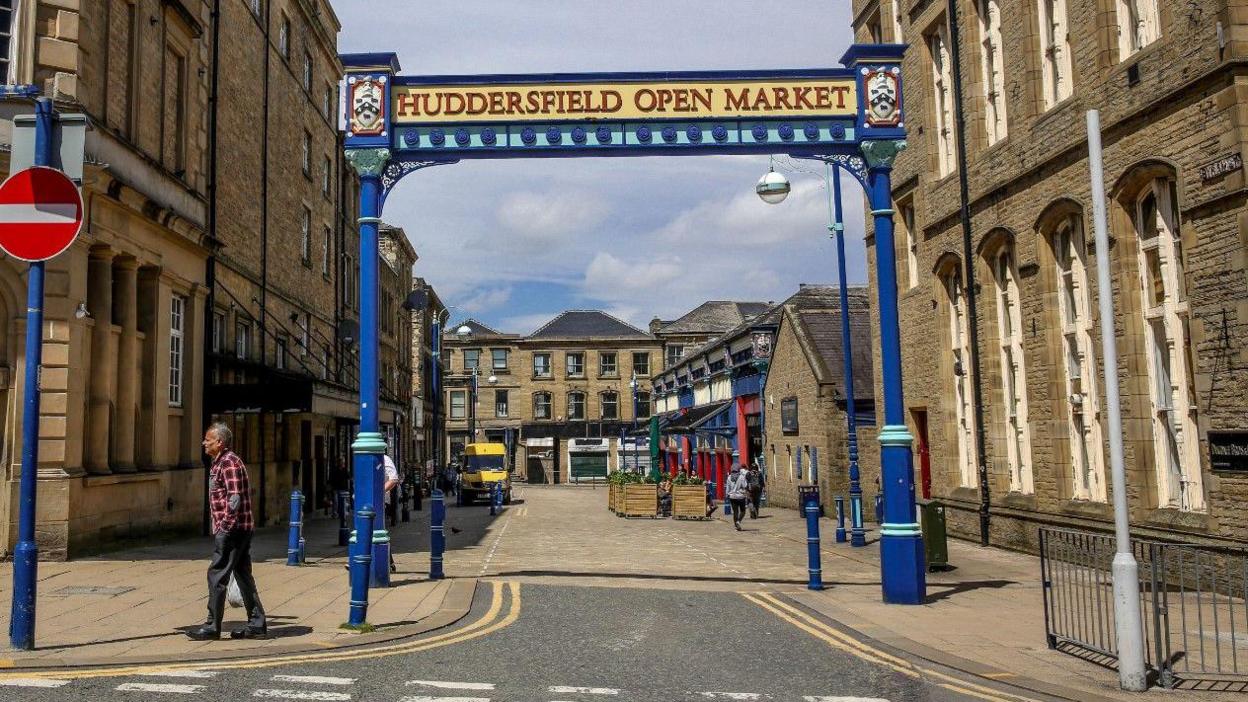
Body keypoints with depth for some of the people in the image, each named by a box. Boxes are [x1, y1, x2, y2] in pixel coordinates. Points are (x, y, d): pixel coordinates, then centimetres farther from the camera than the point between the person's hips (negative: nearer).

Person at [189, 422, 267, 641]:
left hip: (231, 530, -10)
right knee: (243, 575, 11)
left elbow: (235, 498, -21)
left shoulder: (228, 462, -13)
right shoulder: (221, 462, 19)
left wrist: (224, 528, -20)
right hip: (241, 529, 10)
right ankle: (257, 624, 14)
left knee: (217, 575, -4)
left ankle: (212, 626, 3)